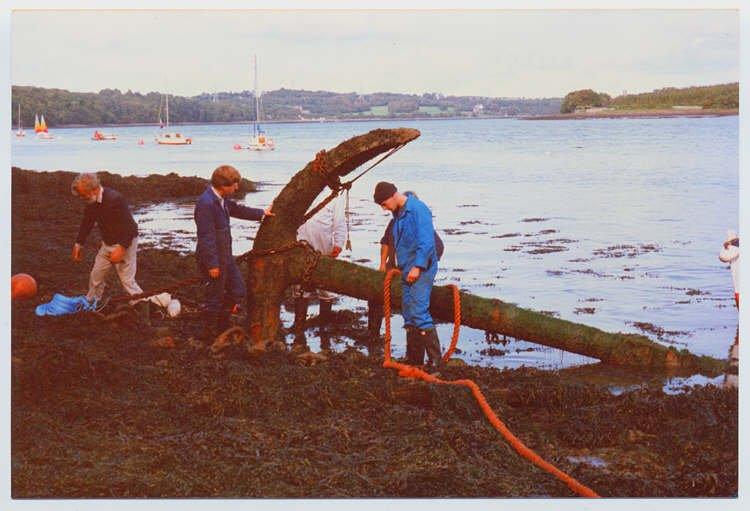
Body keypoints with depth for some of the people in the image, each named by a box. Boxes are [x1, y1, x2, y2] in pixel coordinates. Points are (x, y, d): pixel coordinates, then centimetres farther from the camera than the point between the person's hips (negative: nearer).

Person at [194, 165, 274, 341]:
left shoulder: (221, 199, 3)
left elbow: (237, 209, 24)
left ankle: (222, 324, 35)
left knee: (238, 290, 19)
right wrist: (212, 264, -22)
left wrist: (261, 213, 22)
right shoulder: (206, 204, -26)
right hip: (213, 259, -10)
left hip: (225, 256, 10)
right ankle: (210, 333, 21)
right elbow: (206, 237, -25)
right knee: (215, 297, 5)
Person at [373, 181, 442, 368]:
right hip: (407, 271, 10)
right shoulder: (398, 214, 15)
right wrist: (400, 266, 17)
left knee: (419, 313, -16)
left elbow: (426, 242, -19)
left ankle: (436, 360, -15)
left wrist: (418, 266, -21)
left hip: (420, 270, -9)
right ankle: (414, 360, 17)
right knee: (409, 316, 10)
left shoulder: (418, 209, -13)